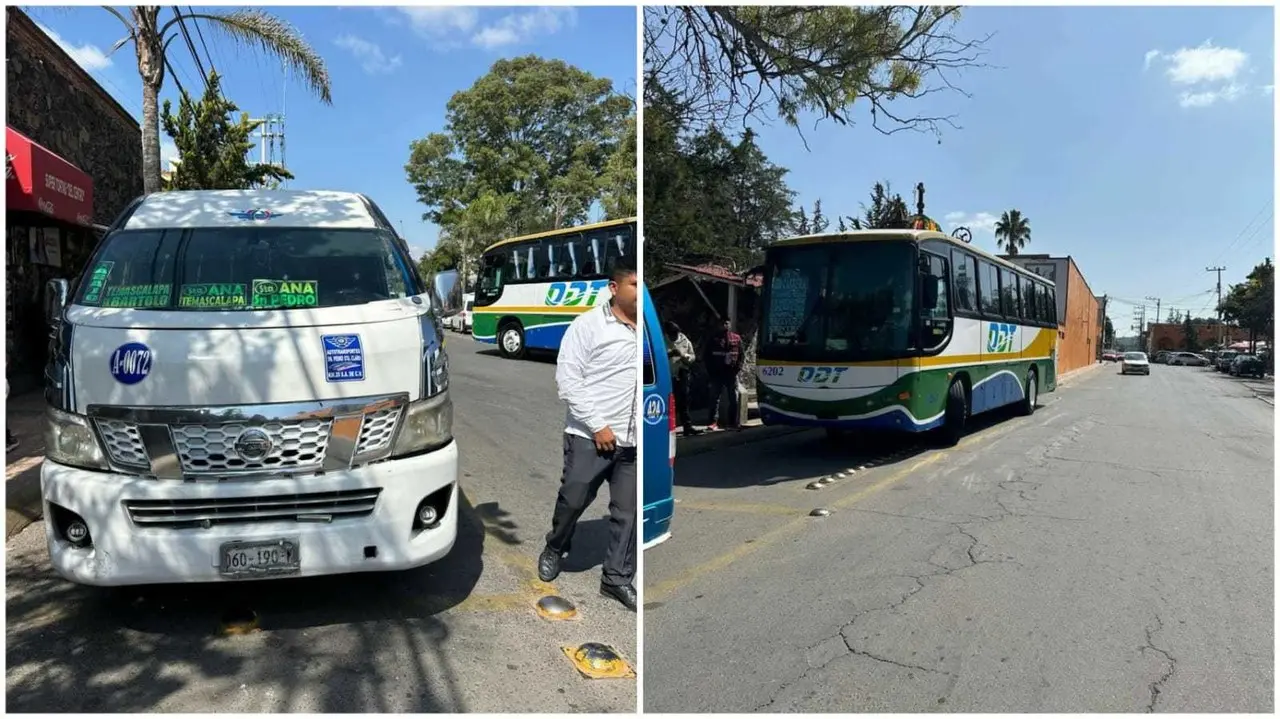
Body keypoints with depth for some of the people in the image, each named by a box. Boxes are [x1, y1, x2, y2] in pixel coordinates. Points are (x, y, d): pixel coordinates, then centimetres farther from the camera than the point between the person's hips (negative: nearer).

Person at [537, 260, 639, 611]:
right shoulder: (589, 324, -5)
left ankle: (618, 577, 23)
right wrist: (597, 425, -14)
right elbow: (567, 378, -9)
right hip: (590, 437, -4)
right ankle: (555, 549, 37)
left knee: (627, 512, 8)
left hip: (633, 441, 4)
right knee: (573, 500, 8)